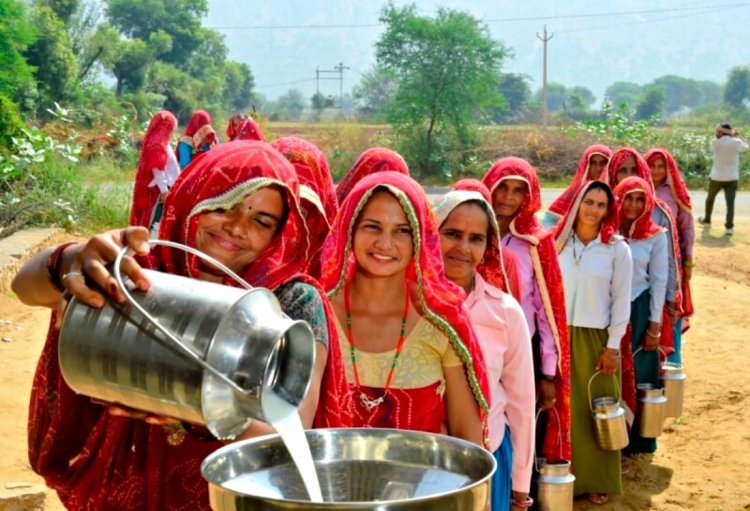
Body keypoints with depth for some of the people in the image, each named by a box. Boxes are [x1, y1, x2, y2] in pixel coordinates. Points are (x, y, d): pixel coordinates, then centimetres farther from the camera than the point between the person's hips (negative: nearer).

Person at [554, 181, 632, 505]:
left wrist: (613, 346, -6)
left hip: (596, 338, -1)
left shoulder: (617, 248, -4)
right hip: (559, 336, 1)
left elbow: (621, 302, -3)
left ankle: (597, 480, 19)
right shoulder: (557, 243, 2)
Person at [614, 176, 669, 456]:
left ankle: (637, 439, 22)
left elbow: (658, 282, 0)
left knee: (638, 376, 8)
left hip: (639, 311, 0)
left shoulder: (656, 236, -1)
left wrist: (654, 325, -3)